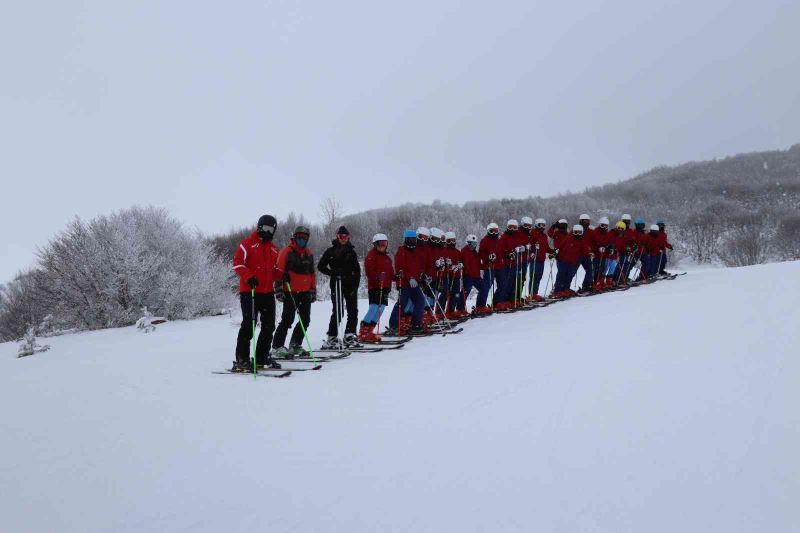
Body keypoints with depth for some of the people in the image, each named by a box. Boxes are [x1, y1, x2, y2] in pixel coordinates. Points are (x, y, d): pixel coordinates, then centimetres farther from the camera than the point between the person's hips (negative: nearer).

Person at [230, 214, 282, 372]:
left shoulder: (273, 248, 18)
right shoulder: (248, 243, -3)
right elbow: (237, 264, -10)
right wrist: (249, 277, -24)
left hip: (267, 292, 7)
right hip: (249, 291, -7)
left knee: (269, 326, 9)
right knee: (248, 325, -9)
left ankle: (262, 357, 20)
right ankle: (241, 360, -4)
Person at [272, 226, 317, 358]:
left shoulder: (309, 254, 16)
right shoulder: (287, 252, -4)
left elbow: (312, 273, 22)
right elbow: (279, 271, -8)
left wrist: (313, 290, 19)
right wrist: (278, 289, -14)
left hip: (305, 293, 7)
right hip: (290, 292, -7)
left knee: (305, 320, 8)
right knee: (288, 319, -10)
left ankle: (295, 345, 19)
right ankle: (277, 347, -4)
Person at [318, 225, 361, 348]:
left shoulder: (352, 252, 13)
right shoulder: (331, 251, 4)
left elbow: (357, 270, 12)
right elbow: (320, 266, 5)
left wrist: (355, 284, -1)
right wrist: (332, 273, -10)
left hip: (350, 284, 4)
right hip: (337, 285, -4)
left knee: (353, 311, -1)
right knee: (338, 311, -10)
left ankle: (349, 336, 6)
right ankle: (332, 337, -5)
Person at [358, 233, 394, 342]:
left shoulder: (387, 258, 22)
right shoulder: (371, 255, -3)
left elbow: (390, 273, 25)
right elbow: (368, 271, -15)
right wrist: (376, 277, -30)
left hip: (385, 287, 8)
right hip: (374, 286, -8)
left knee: (380, 309, 5)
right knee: (374, 308, -15)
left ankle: (369, 331, 9)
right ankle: (363, 332, -14)